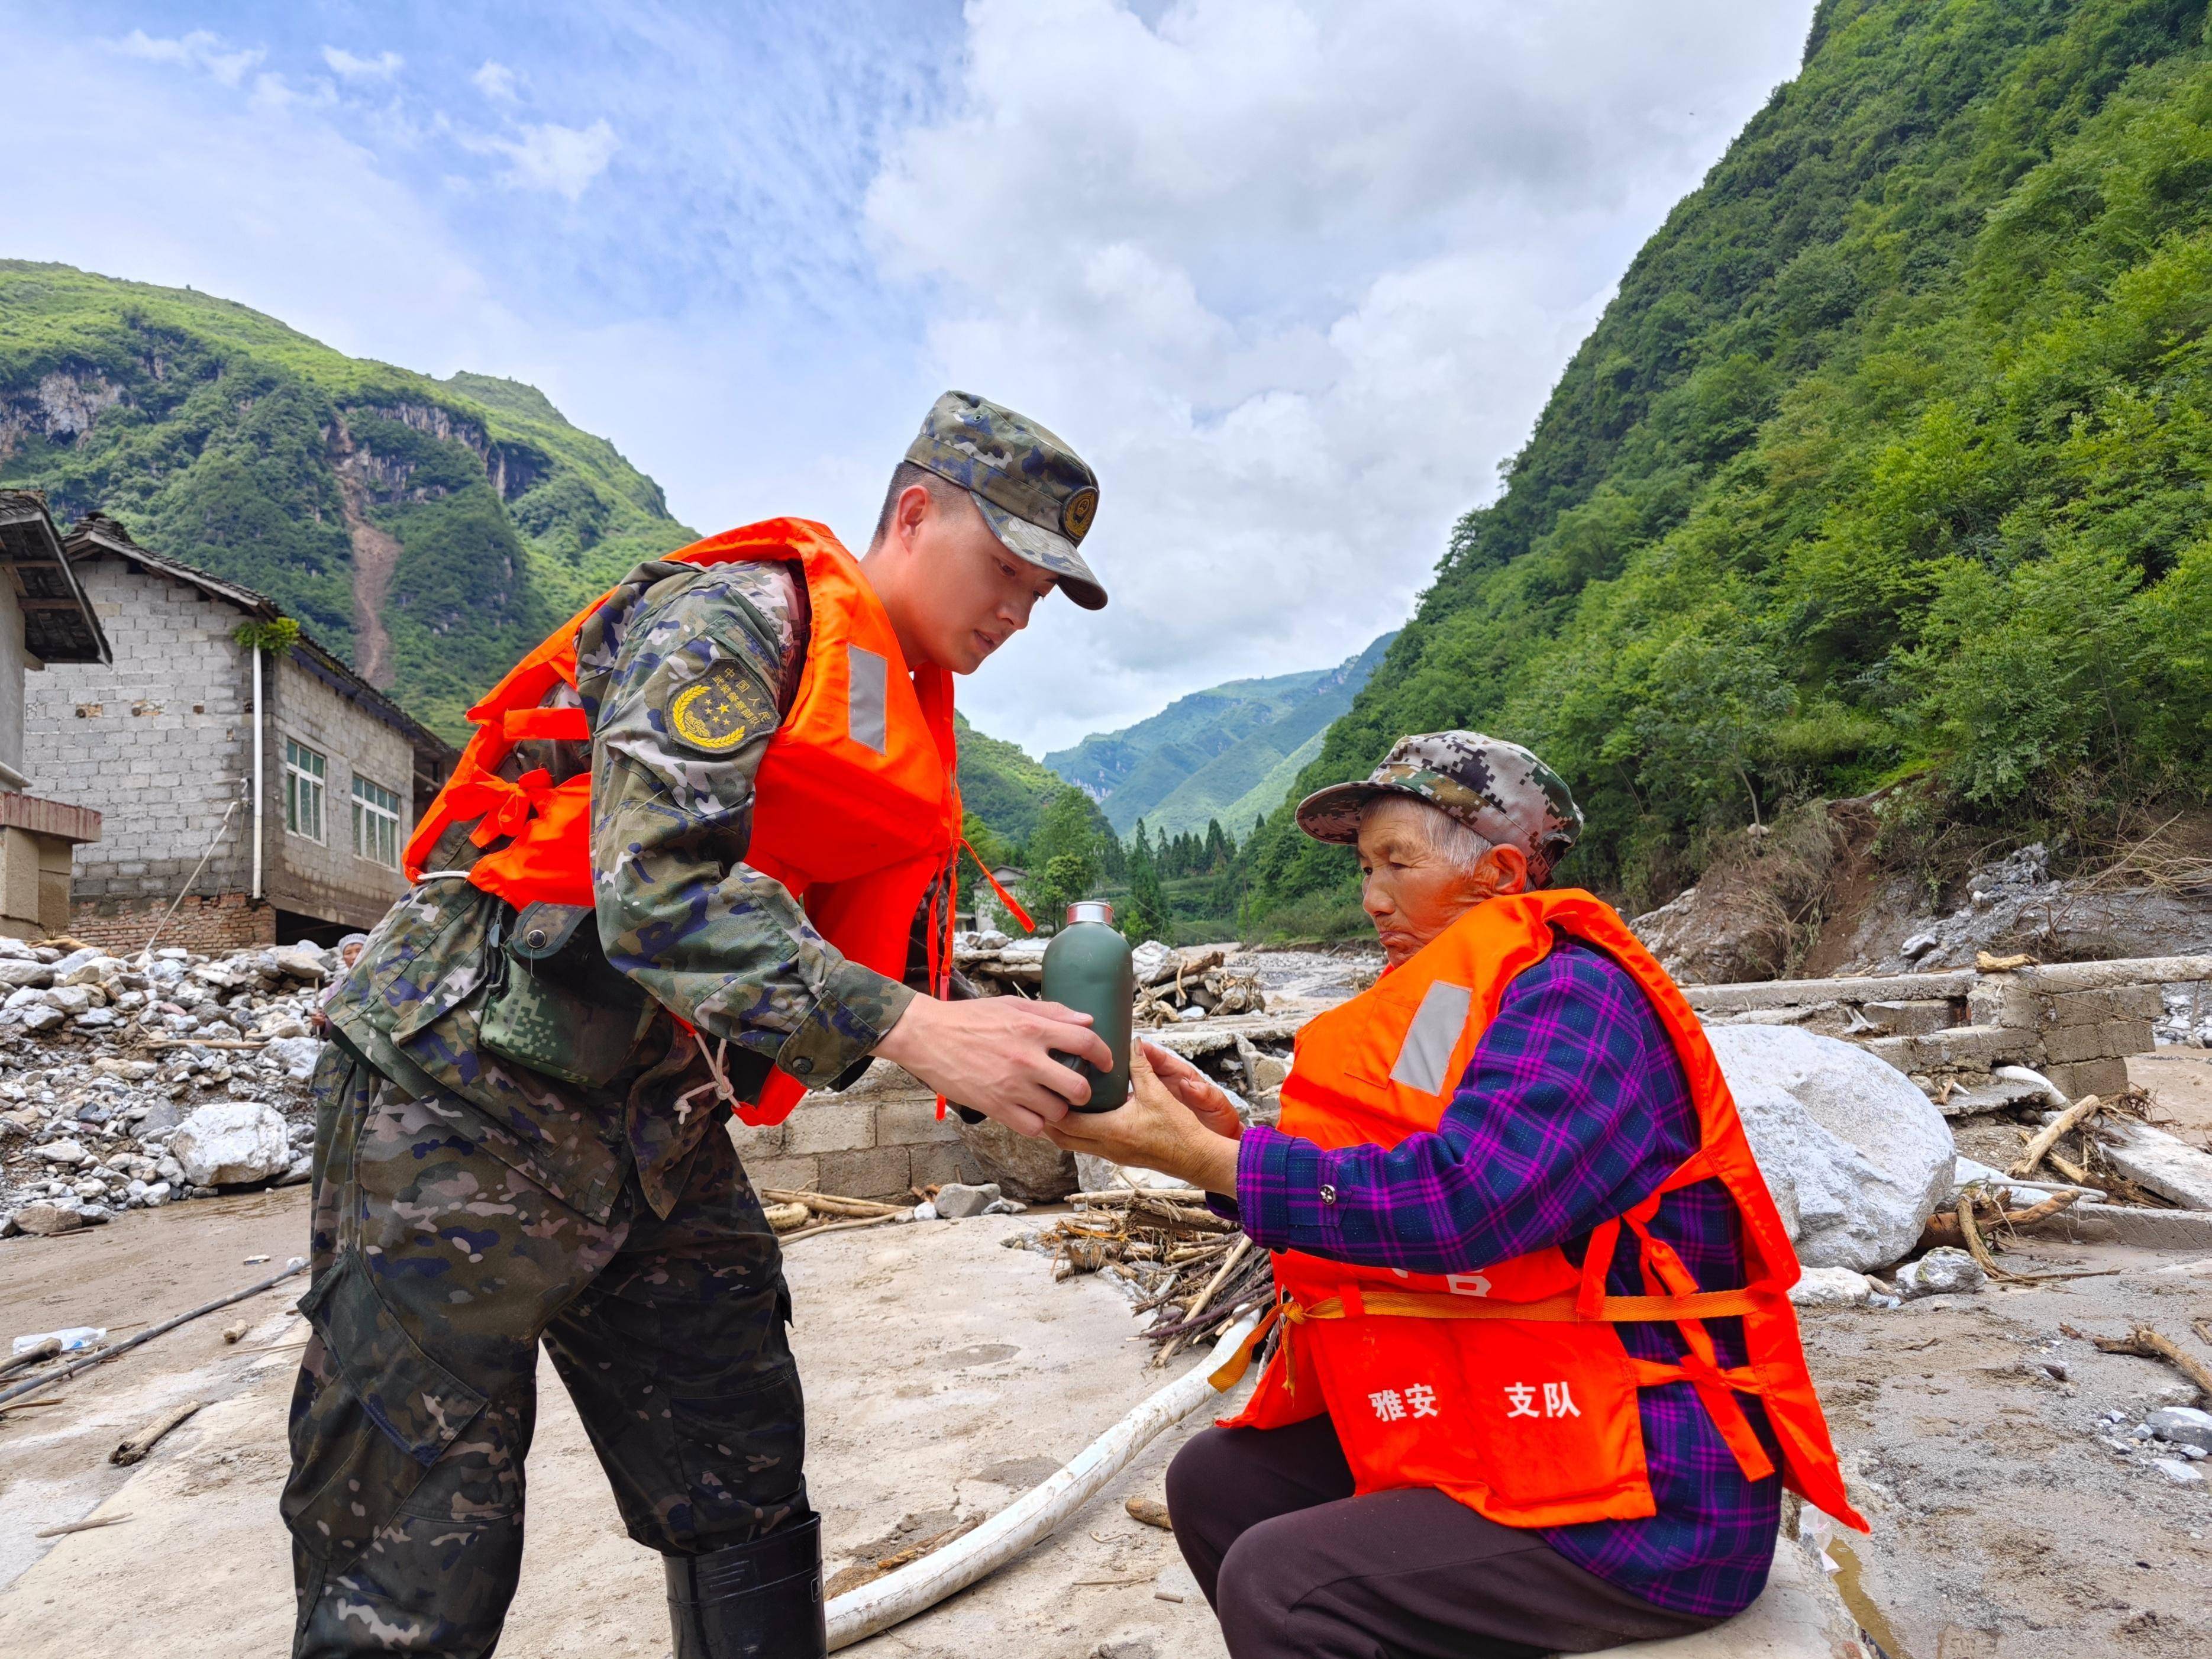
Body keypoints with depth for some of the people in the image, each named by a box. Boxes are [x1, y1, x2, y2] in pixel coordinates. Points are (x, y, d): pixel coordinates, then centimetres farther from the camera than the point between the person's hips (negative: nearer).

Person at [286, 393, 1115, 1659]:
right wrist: (910, 1031, -32)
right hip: (472, 1099, -8)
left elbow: (882, 962, 13)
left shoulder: (909, 729, 13)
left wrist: (1032, 1061, -2)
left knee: (750, 1516, 12)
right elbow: (658, 892, -27)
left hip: (660, 1131, 8)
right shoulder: (735, 615, -14)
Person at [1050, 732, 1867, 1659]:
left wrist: (1197, 1156, -27)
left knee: (1276, 1585, -21)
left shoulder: (1575, 995, -17)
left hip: (1651, 1501, -9)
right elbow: (1357, 1214, 10)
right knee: (1218, 1481, 8)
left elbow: (1457, 1203, -30)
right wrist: (1229, 1135, -5)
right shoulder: (1459, 1005, 10)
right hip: (1497, 1431, 9)